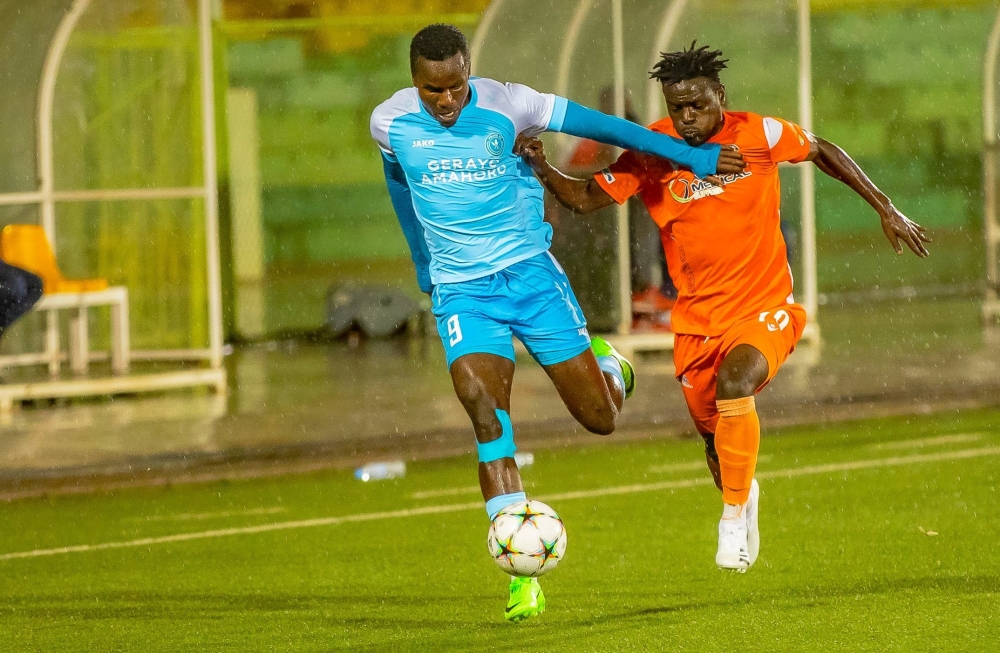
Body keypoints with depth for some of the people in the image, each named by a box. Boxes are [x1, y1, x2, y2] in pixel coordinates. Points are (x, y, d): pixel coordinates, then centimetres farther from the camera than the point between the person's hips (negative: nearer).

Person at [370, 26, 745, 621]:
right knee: (482, 401, -25)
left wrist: (689, 155, 3)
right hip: (461, 289, 0)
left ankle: (609, 366, 41)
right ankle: (522, 576, -25)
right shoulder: (390, 124, -6)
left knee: (602, 417, -1)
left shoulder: (504, 106, -11)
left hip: (529, 270, 0)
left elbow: (599, 125, -2)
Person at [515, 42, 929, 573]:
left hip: (764, 309, -3)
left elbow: (822, 151, 5)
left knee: (734, 383, -32)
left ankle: (735, 514, -17)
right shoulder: (652, 153, -7)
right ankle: (741, 494, 50)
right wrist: (541, 170, -21)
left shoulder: (757, 136, -11)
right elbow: (587, 198, -1)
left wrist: (886, 209, 7)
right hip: (697, 319, 3)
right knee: (715, 438, 14)